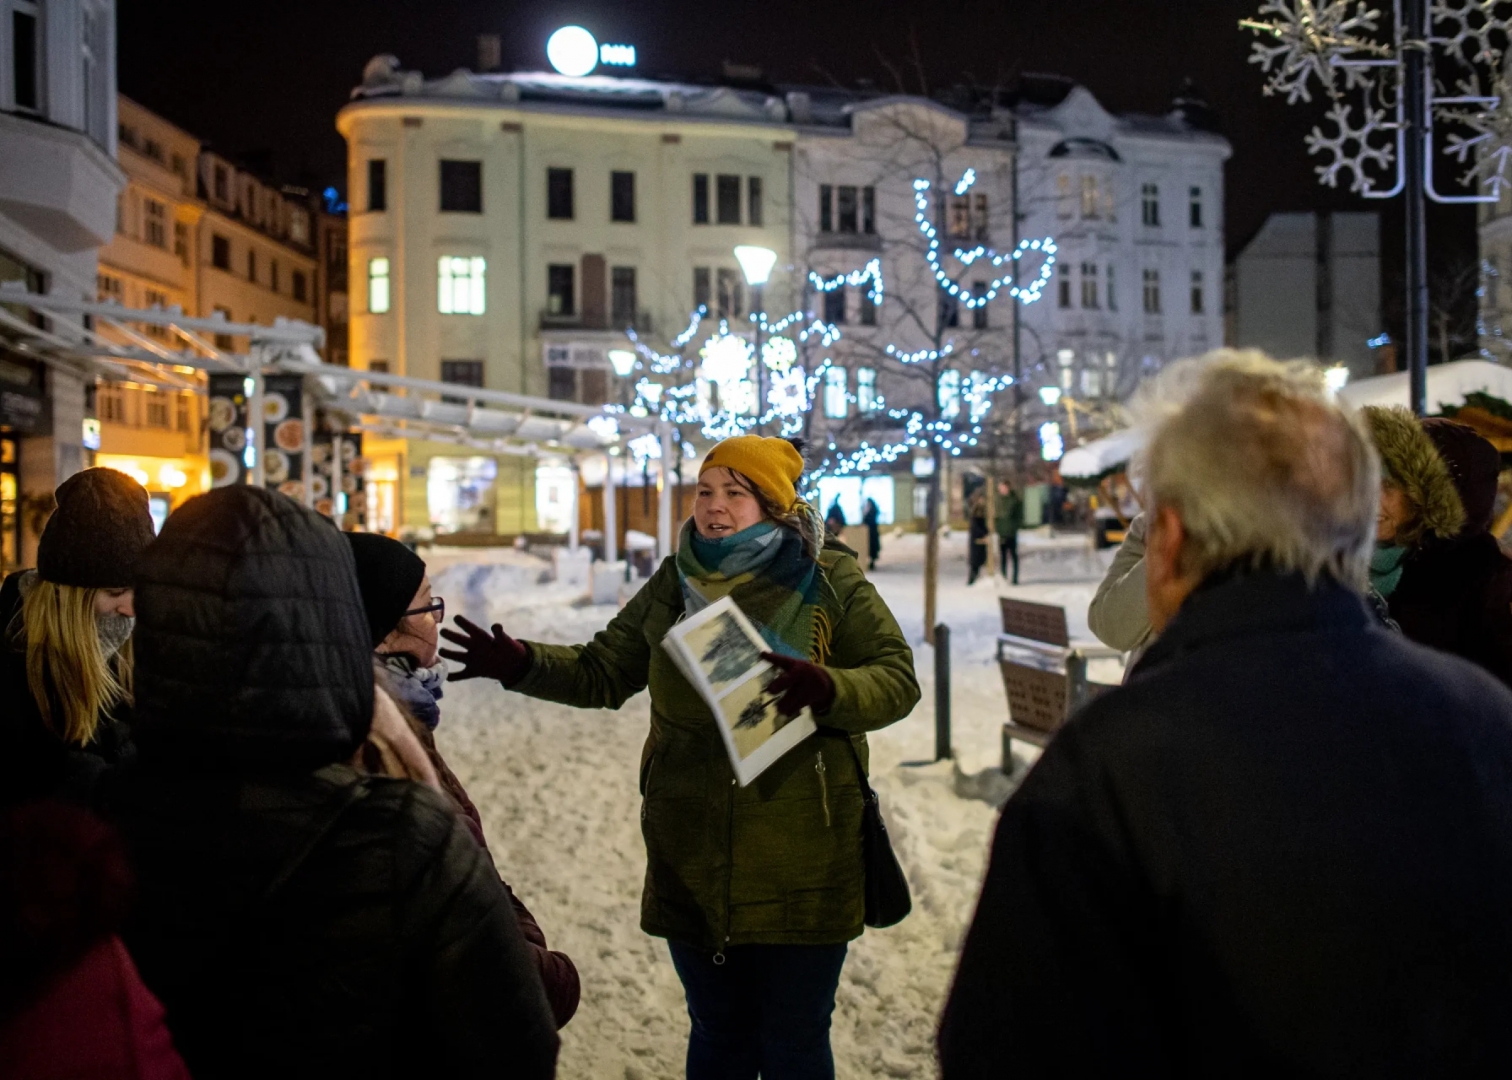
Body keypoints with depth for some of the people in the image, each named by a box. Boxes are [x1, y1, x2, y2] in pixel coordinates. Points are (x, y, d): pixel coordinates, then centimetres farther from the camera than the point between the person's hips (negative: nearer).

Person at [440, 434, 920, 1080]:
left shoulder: (830, 583, -4)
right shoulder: (673, 586, 7)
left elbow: (897, 680, -8)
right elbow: (601, 673, 13)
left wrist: (826, 688, -28)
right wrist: (520, 664, -4)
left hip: (801, 867, -3)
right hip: (694, 863, 3)